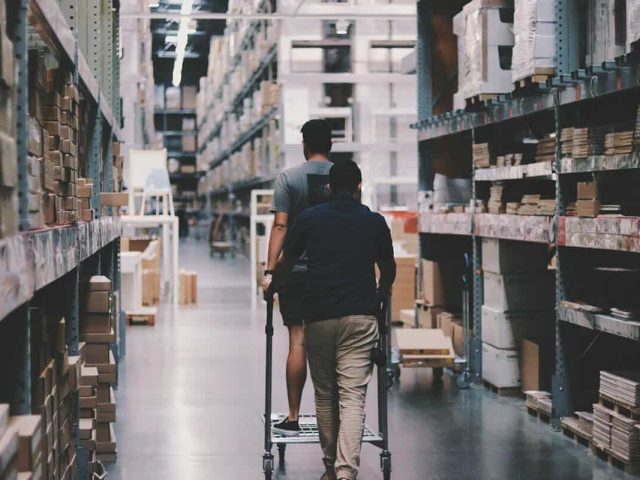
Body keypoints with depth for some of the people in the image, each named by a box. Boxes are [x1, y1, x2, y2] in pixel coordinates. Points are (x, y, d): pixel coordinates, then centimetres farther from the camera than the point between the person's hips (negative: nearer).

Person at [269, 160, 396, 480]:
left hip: (318, 317, 0)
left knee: (324, 395, 14)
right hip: (361, 317, 0)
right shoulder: (375, 222, 7)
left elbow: (285, 264, 14)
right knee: (352, 397, -4)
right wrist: (381, 296, 41)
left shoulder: (309, 219, 5)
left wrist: (271, 287, 35)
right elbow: (389, 270, 21)